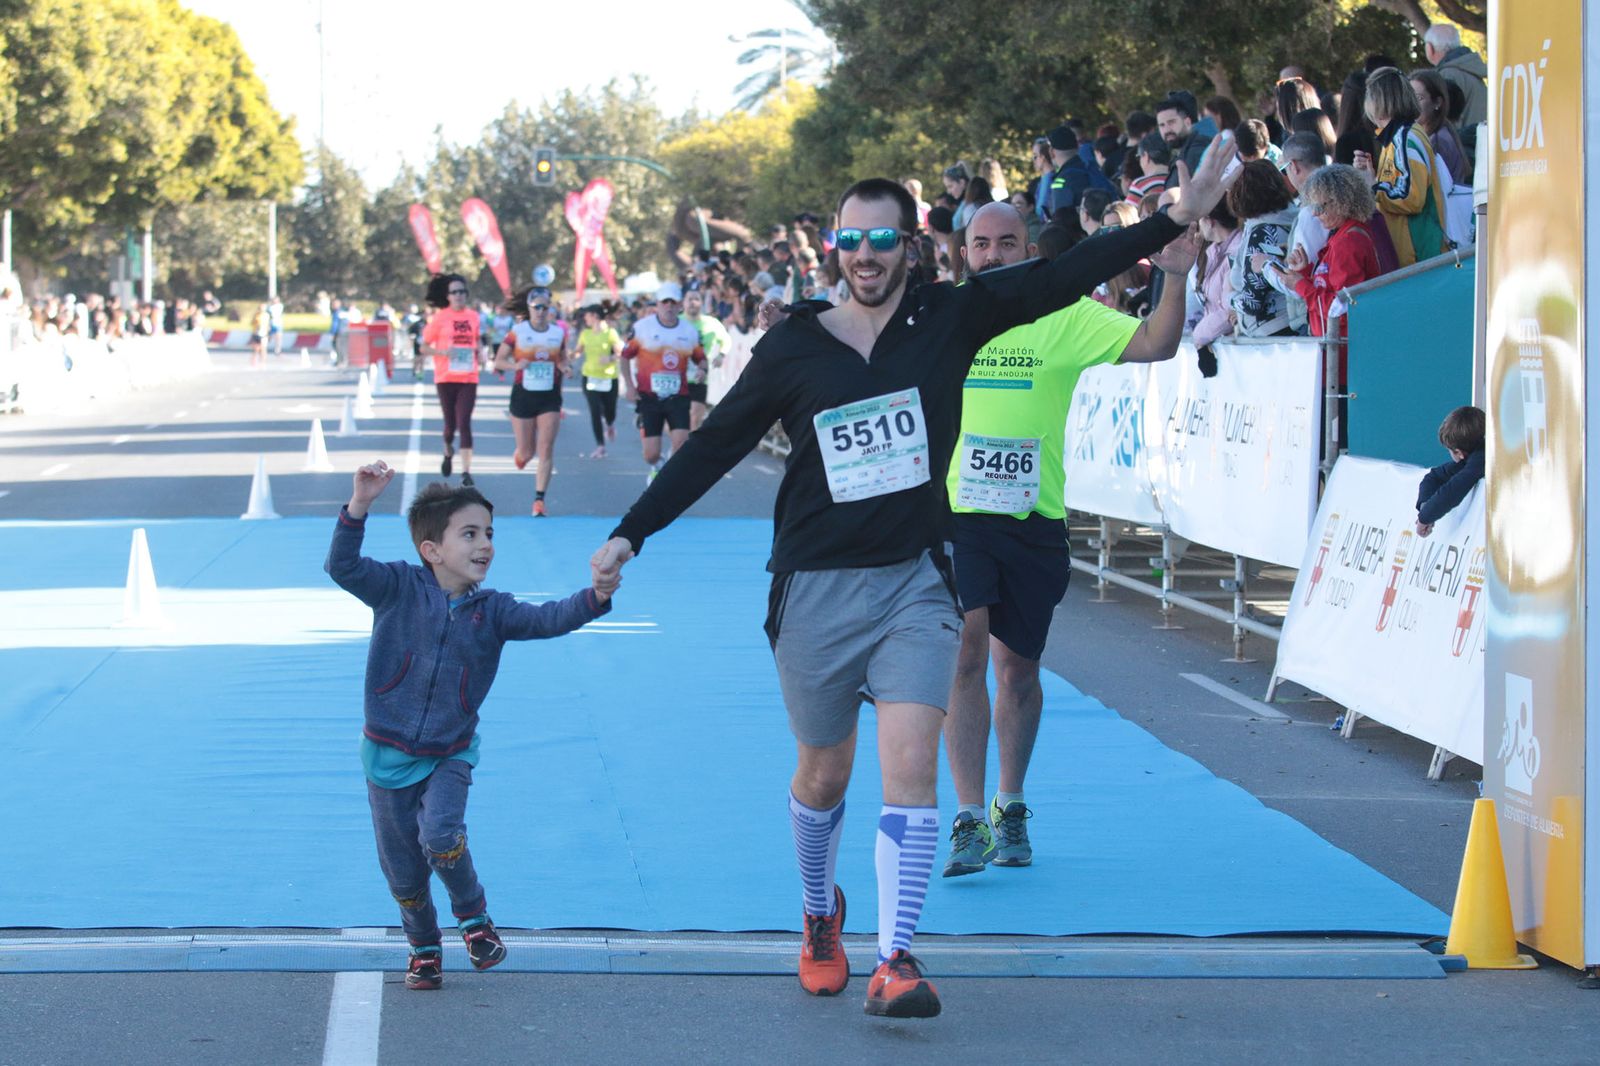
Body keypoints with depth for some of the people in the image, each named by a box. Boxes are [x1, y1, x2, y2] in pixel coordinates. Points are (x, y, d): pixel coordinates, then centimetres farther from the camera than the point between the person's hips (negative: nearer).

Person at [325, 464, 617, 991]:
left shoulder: (493, 610, -6)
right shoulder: (399, 588, -11)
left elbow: (546, 619, -18)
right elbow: (343, 567, -23)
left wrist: (593, 597, -38)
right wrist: (359, 506, -38)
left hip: (450, 755, 0)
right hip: (390, 753, 0)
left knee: (441, 835, -25)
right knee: (403, 870, 6)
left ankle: (473, 916, 3)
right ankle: (423, 948, 33)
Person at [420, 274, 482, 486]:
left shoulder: (473, 316, 5)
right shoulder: (440, 317, -4)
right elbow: (424, 347, 0)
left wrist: (479, 354, 2)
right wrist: (443, 352, -17)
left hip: (469, 378, 1)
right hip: (446, 378, -1)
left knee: (464, 423, -8)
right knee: (450, 423, 7)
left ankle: (466, 471, -9)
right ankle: (448, 453, 40)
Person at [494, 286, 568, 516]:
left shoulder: (559, 333, 1)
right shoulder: (517, 332, -6)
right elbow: (498, 361, -2)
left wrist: (564, 368, -8)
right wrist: (516, 365, -21)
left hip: (549, 397, 1)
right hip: (523, 395, -1)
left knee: (546, 450, -8)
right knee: (527, 453, 7)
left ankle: (539, 500, -5)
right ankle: (519, 455, 46)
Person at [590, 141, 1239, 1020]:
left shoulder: (949, 320, 1)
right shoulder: (792, 349, -1)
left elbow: (1062, 277, -2)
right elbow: (714, 446, 6)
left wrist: (1179, 217, -8)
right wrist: (630, 533, 4)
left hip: (915, 584, 0)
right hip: (816, 589, 0)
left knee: (909, 764, -14)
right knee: (824, 774, 12)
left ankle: (895, 961, -13)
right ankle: (820, 914, 39)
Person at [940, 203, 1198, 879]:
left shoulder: (1064, 320, 0)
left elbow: (1155, 346, -8)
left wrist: (1175, 281, -23)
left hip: (1035, 523, 1)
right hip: (955, 517, -1)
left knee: (1017, 670, 10)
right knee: (964, 652, -15)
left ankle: (1011, 807, 30)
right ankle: (969, 820, -13)